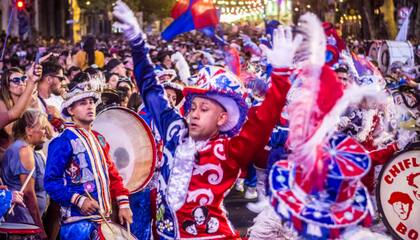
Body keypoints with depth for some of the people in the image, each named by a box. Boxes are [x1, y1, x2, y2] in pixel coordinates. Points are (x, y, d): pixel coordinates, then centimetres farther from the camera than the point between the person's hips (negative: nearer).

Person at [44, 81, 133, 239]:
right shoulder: (63, 142, -8)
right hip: (78, 221, -7)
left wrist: (123, 204, 7)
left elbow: (112, 174, 17)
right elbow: (51, 181, -12)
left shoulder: (99, 140, 15)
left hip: (104, 219, 7)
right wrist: (78, 200, -20)